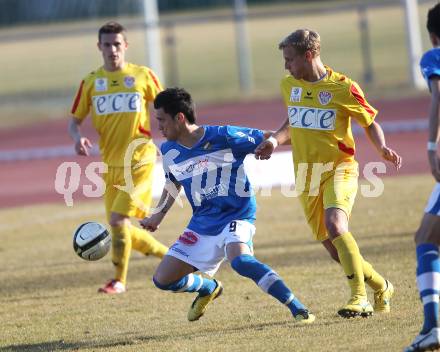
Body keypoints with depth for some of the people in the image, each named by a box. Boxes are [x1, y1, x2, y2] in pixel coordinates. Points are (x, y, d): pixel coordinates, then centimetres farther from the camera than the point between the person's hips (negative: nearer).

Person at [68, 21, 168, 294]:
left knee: (118, 218, -18)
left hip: (139, 161, -5)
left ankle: (119, 280, -6)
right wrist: (78, 137, -10)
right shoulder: (91, 82, 6)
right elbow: (75, 120, 11)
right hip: (111, 165, 5)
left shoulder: (143, 76, -1)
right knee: (124, 229, 7)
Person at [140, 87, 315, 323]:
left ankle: (299, 310, -31)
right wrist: (157, 216, 30)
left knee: (240, 260, -37)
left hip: (236, 217, -7)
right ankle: (208, 288, 34)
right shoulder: (169, 152, 4)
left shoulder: (223, 137, -15)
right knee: (163, 280, 2)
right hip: (201, 223, 7)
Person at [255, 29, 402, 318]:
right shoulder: (289, 86, 8)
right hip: (307, 176, 6)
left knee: (335, 226, -31)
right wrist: (275, 140, 7)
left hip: (338, 169, -6)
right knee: (335, 250, 5)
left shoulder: (343, 88, -9)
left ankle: (360, 299, -28)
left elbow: (370, 123, 1)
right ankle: (381, 288, 28)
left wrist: (383, 148, -17)